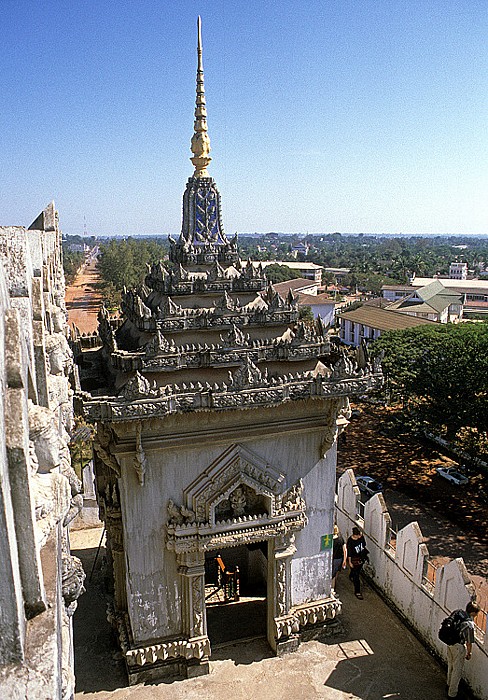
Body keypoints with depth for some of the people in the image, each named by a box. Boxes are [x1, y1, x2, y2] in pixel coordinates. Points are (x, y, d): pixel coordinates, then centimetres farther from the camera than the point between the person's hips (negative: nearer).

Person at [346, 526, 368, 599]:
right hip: (354, 559, -6)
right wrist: (350, 562, -13)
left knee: (358, 571, 28)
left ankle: (351, 577, 59)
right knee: (356, 575, 0)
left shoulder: (361, 537, -15)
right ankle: (357, 592, 13)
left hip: (361, 558, 6)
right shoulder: (350, 541, -28)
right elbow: (349, 553, -19)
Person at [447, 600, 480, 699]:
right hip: (458, 647, -7)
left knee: (451, 666, 29)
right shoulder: (470, 625, -28)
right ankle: (452, 693, 26)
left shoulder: (459, 613, -8)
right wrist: (469, 654, 1)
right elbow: (469, 642, -18)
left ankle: (449, 685, 50)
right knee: (457, 671, 12)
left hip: (450, 643, 7)